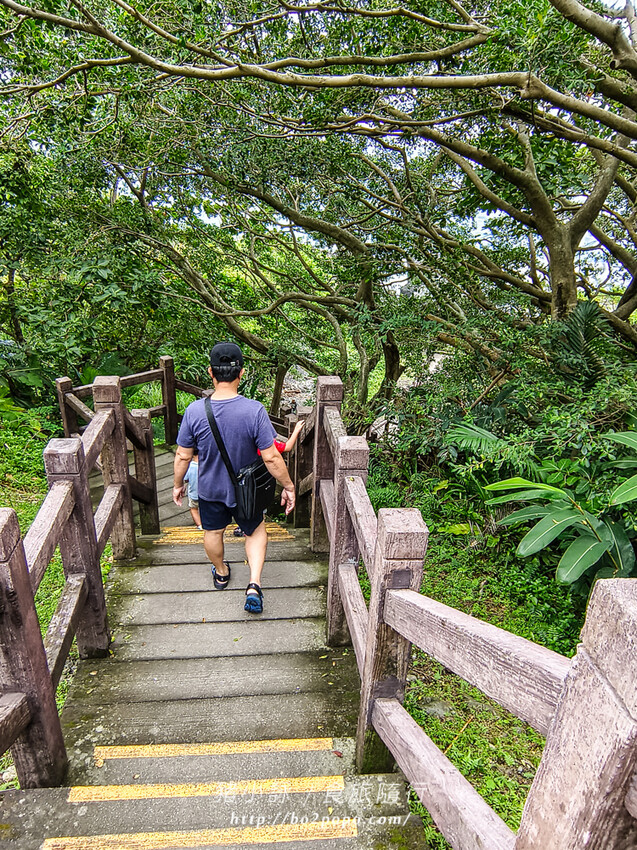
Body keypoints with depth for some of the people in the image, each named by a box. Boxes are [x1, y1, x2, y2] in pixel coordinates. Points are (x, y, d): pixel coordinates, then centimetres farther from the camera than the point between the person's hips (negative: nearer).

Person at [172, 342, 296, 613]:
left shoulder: (194, 411, -22)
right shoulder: (254, 410, -28)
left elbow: (183, 456, -11)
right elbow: (271, 457, -23)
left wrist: (178, 484, 7)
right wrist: (288, 486, -7)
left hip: (210, 488, 1)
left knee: (213, 531, 28)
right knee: (255, 531, 25)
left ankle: (221, 573, 52)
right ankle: (254, 584, 13)